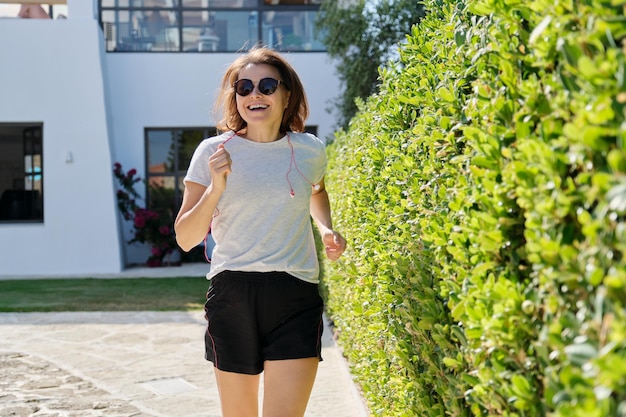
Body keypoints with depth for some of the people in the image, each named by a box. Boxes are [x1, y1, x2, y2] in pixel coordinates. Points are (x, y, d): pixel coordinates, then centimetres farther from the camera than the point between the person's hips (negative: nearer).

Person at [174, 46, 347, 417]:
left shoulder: (310, 150, 4)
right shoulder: (214, 152, -2)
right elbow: (185, 239, -2)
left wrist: (326, 230, 10)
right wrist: (216, 188, -16)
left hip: (296, 295, 0)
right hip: (233, 293, 0)